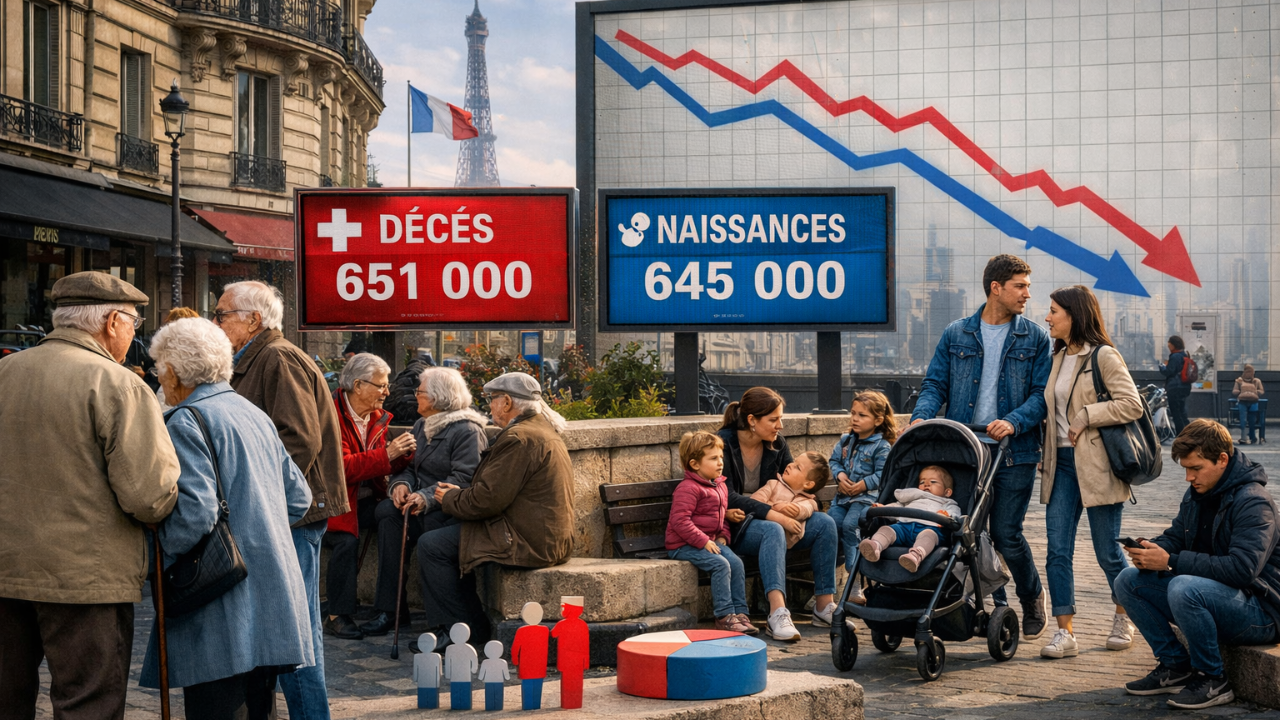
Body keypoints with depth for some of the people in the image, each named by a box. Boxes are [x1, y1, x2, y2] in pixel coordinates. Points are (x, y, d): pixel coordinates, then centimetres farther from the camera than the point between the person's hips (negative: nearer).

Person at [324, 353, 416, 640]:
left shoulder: (377, 417, 12)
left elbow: (384, 465, 13)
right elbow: (342, 468, -22)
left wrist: (403, 454, -9)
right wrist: (386, 455, -24)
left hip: (366, 499, 7)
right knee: (347, 539, -32)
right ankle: (338, 616, -19)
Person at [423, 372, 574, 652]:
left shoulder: (519, 438, -18)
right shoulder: (543, 431, 17)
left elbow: (489, 499, -20)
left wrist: (450, 499, -2)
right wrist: (460, 494, 13)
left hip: (529, 543, -11)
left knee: (431, 546, -8)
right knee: (448, 538, 23)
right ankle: (476, 624, 22)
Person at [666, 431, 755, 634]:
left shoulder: (720, 486, 14)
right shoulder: (688, 489, -15)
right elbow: (680, 520, -22)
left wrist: (723, 536, 7)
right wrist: (703, 541, -23)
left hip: (711, 541, 8)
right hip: (683, 546, -8)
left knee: (737, 563, -12)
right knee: (720, 565, -26)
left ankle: (739, 612, -7)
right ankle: (724, 615, -22)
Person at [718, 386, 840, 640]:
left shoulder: (777, 443, 5)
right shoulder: (724, 444, -14)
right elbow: (728, 497, -22)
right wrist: (775, 515, -30)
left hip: (769, 521, 7)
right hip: (734, 525, -7)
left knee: (825, 523, -14)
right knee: (773, 531, -37)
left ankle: (824, 607, -16)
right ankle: (777, 614, -50)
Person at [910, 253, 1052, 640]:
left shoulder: (1035, 339, 5)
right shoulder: (955, 335, 8)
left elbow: (1042, 394, -2)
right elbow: (935, 385, 7)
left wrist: (1014, 422, -19)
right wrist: (921, 418, -12)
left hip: (1014, 453, -2)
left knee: (1006, 534, -5)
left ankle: (1032, 597, 21)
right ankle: (993, 605, 20)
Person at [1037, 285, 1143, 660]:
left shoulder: (1103, 356, -8)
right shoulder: (1058, 357, 14)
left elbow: (1131, 404, -15)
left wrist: (1087, 416, -17)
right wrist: (1045, 455, 15)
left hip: (1097, 464, -6)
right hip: (1062, 463, 7)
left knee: (1107, 551, 3)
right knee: (1058, 551, -3)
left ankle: (1124, 619, 26)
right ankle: (1065, 633, -2)